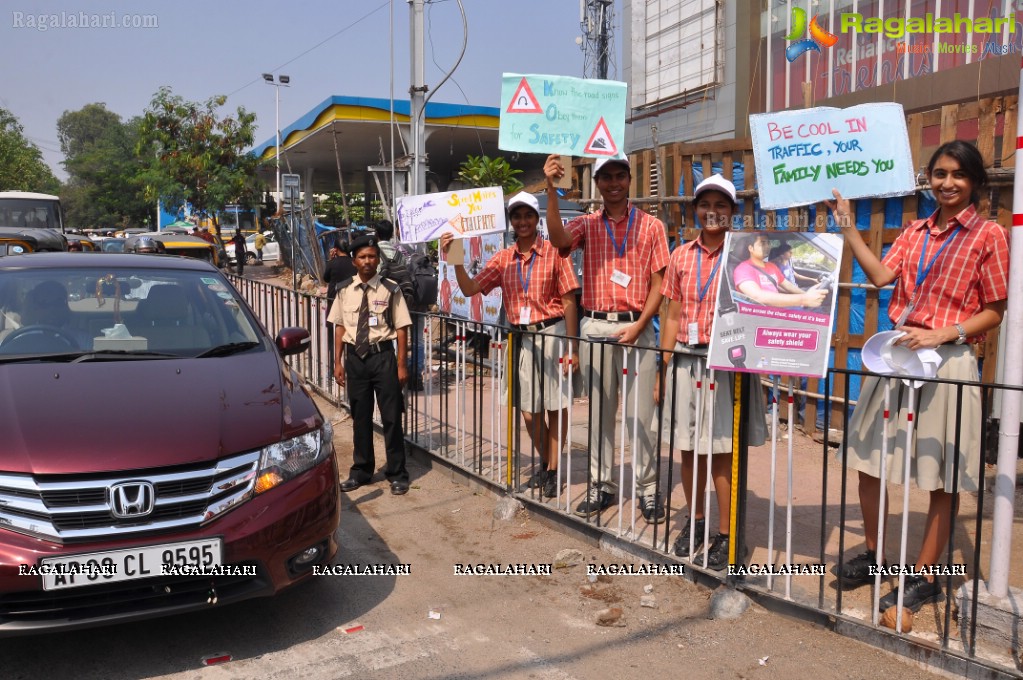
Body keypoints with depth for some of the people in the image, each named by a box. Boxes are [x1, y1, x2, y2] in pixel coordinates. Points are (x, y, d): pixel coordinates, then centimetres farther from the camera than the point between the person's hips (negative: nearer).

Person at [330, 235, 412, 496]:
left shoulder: (390, 290, -6)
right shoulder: (345, 291, 3)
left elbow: (401, 328, -6)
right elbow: (340, 327, 7)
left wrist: (401, 365, -8)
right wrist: (338, 362, 5)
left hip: (382, 355, -3)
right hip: (355, 356, 3)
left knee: (391, 416, 4)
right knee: (360, 417, 15)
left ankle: (397, 474, 19)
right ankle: (361, 470, 31)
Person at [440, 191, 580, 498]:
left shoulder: (554, 253, -6)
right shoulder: (504, 259, 7)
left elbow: (568, 302, -7)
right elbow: (470, 288, 3)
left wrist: (572, 348, -10)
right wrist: (456, 259, -14)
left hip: (552, 333, -4)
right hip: (522, 338, 4)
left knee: (556, 406, 3)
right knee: (529, 410, 10)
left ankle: (554, 470, 18)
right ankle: (546, 464, 31)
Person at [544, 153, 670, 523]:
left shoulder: (651, 226, 4)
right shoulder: (587, 225, 7)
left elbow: (659, 283, 1)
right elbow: (558, 238, -16)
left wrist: (638, 326, -11)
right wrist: (551, 189, -25)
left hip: (637, 328, -2)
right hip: (595, 327, 2)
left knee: (640, 412, 1)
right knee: (599, 411, 9)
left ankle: (648, 488, 12)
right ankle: (601, 485, 19)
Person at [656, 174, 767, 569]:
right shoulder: (681, 256, 9)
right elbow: (672, 316, 11)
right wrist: (662, 371, 10)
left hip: (725, 364, -3)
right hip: (684, 361, 4)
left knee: (722, 451, 1)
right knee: (688, 448, 11)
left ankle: (726, 534, 14)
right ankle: (694, 521, 29)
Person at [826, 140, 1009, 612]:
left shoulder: (989, 235, -3)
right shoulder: (915, 232, 12)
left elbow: (994, 312, -4)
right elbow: (881, 275, -3)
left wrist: (941, 335, -18)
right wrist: (846, 225, -3)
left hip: (948, 360, -5)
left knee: (941, 478, 4)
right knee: (867, 460, 10)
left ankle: (925, 577, 18)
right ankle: (873, 555, 28)